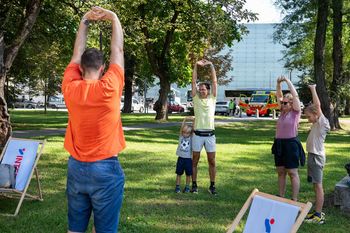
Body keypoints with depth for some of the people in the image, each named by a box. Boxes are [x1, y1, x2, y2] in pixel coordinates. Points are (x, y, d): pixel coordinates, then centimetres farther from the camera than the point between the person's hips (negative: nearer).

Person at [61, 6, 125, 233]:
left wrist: (85, 21, 16)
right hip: (106, 169, -4)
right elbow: (118, 50, -2)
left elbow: (77, 54, 9)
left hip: (76, 167, 4)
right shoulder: (109, 88, -14)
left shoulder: (70, 88, -5)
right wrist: (114, 18, 9)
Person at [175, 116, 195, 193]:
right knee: (179, 173, 6)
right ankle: (177, 186, 15)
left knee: (188, 174, 6)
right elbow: (182, 127, -6)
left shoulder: (191, 138, 0)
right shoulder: (181, 136, 4)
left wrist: (193, 121, -15)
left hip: (188, 158, -1)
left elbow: (194, 129, -8)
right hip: (180, 158, 1)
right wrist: (185, 119, -15)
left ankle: (187, 187, 18)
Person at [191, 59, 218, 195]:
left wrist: (211, 65, -4)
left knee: (212, 162, 5)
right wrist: (196, 66, -7)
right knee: (195, 161, 6)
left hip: (210, 134, 0)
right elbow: (194, 82, 0)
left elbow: (214, 81, 1)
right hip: (198, 134, 0)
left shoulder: (212, 99, 6)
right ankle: (194, 185, 16)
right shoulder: (196, 98, 6)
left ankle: (212, 186, 15)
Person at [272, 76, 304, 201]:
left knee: (292, 173, -2)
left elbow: (295, 95, -15)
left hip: (291, 144, -7)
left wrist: (288, 81, -13)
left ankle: (294, 200, 4)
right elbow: (279, 96, 12)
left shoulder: (296, 112, -5)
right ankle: (281, 197, 20)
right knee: (280, 172, 11)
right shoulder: (283, 111, 11)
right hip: (279, 144, 7)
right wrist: (278, 83, -1)